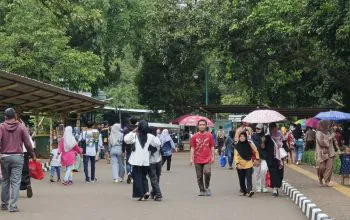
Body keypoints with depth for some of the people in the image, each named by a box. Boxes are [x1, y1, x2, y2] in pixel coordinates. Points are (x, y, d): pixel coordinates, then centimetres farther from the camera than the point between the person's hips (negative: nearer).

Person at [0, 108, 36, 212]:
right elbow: (27, 143, 0)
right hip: (17, 157, -1)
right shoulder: (21, 127, 1)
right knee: (15, 182, -2)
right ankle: (13, 205, -8)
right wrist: (33, 155, 10)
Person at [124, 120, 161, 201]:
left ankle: (140, 195, 1)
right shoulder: (150, 136, -3)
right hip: (146, 161, 3)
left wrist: (132, 132, -6)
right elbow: (158, 143, 0)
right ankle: (146, 191, 2)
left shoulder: (135, 135, -8)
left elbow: (126, 139, -15)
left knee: (137, 177, 6)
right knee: (144, 176, 19)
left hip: (137, 161, -2)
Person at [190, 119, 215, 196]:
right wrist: (191, 158, -2)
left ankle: (207, 187, 2)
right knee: (199, 176, 5)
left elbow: (212, 147, 7)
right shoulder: (195, 136, 2)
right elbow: (192, 148, 4)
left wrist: (212, 157, 1)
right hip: (198, 160, 1)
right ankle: (202, 190, 17)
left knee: (207, 172, -20)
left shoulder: (209, 135, 2)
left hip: (207, 159, -1)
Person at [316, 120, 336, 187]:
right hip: (322, 153, -6)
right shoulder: (319, 133, -9)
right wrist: (330, 138, -14)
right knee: (321, 168, 2)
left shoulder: (328, 132, 13)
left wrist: (333, 137, 7)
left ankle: (327, 181, -2)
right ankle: (320, 180, 24)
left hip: (330, 153, 6)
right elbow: (322, 142, -20)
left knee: (329, 167, -5)